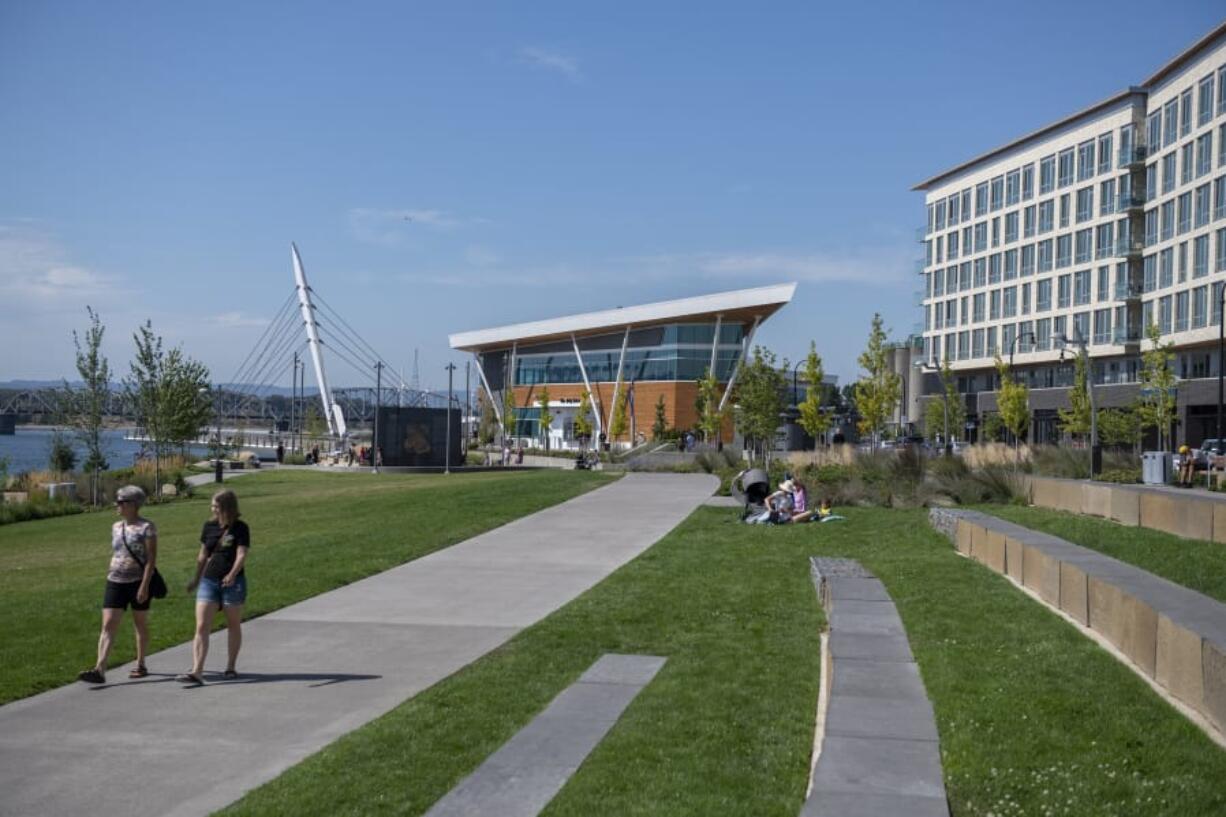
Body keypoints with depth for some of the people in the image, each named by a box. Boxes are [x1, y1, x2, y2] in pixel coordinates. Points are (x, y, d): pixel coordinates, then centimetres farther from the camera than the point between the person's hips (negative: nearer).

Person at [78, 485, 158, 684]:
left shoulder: (147, 527, -8)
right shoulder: (116, 527, 11)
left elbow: (152, 558, -12)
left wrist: (144, 585, -18)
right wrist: (110, 578, 18)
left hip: (138, 583, -5)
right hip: (115, 583, 5)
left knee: (140, 625, 9)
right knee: (108, 626, -6)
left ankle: (140, 665, 22)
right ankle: (99, 670, -13)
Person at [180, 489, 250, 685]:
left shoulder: (240, 528, -6)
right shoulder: (209, 526, 6)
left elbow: (241, 555, -16)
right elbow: (203, 555, 16)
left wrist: (232, 575, -32)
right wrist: (196, 579, 21)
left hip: (233, 582, -4)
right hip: (209, 581, 4)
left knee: (233, 625, 10)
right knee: (201, 627, -6)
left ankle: (231, 667, 24)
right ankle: (196, 672, -10)